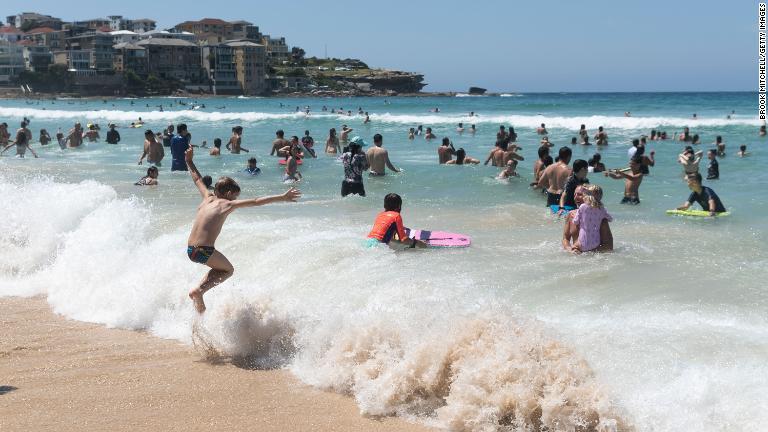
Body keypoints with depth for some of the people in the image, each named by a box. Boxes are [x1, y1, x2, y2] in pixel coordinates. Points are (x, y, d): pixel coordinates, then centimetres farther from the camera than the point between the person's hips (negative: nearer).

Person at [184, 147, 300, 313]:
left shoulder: (208, 198, 17)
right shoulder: (229, 204, 2)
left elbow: (197, 178, 31)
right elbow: (257, 201, 0)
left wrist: (189, 161, 46)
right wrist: (282, 198, 1)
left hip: (190, 249, 7)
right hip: (205, 250, -7)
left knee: (220, 268, 29)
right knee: (228, 270, 18)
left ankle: (198, 290, 16)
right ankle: (198, 290, -2)